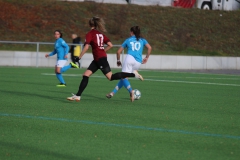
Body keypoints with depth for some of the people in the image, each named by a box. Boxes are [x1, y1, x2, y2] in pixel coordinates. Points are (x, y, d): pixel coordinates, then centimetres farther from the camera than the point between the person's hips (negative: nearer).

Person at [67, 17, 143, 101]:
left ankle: (133, 74, -7)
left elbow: (86, 47, -19)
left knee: (111, 77, -7)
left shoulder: (90, 34, -9)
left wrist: (79, 57, -12)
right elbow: (110, 45, 8)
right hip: (97, 60, 9)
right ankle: (78, 96, 4)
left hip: (100, 59, -9)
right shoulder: (100, 34, 13)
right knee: (85, 75, 7)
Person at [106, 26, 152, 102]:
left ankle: (131, 91, -36)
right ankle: (113, 92, 11)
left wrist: (118, 60, 33)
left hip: (130, 58, -3)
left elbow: (119, 51, 19)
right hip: (138, 63, 3)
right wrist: (146, 57, 13)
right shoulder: (142, 40, 21)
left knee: (124, 77, -8)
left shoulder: (128, 40, 19)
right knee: (123, 77, 14)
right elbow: (149, 48, 3)